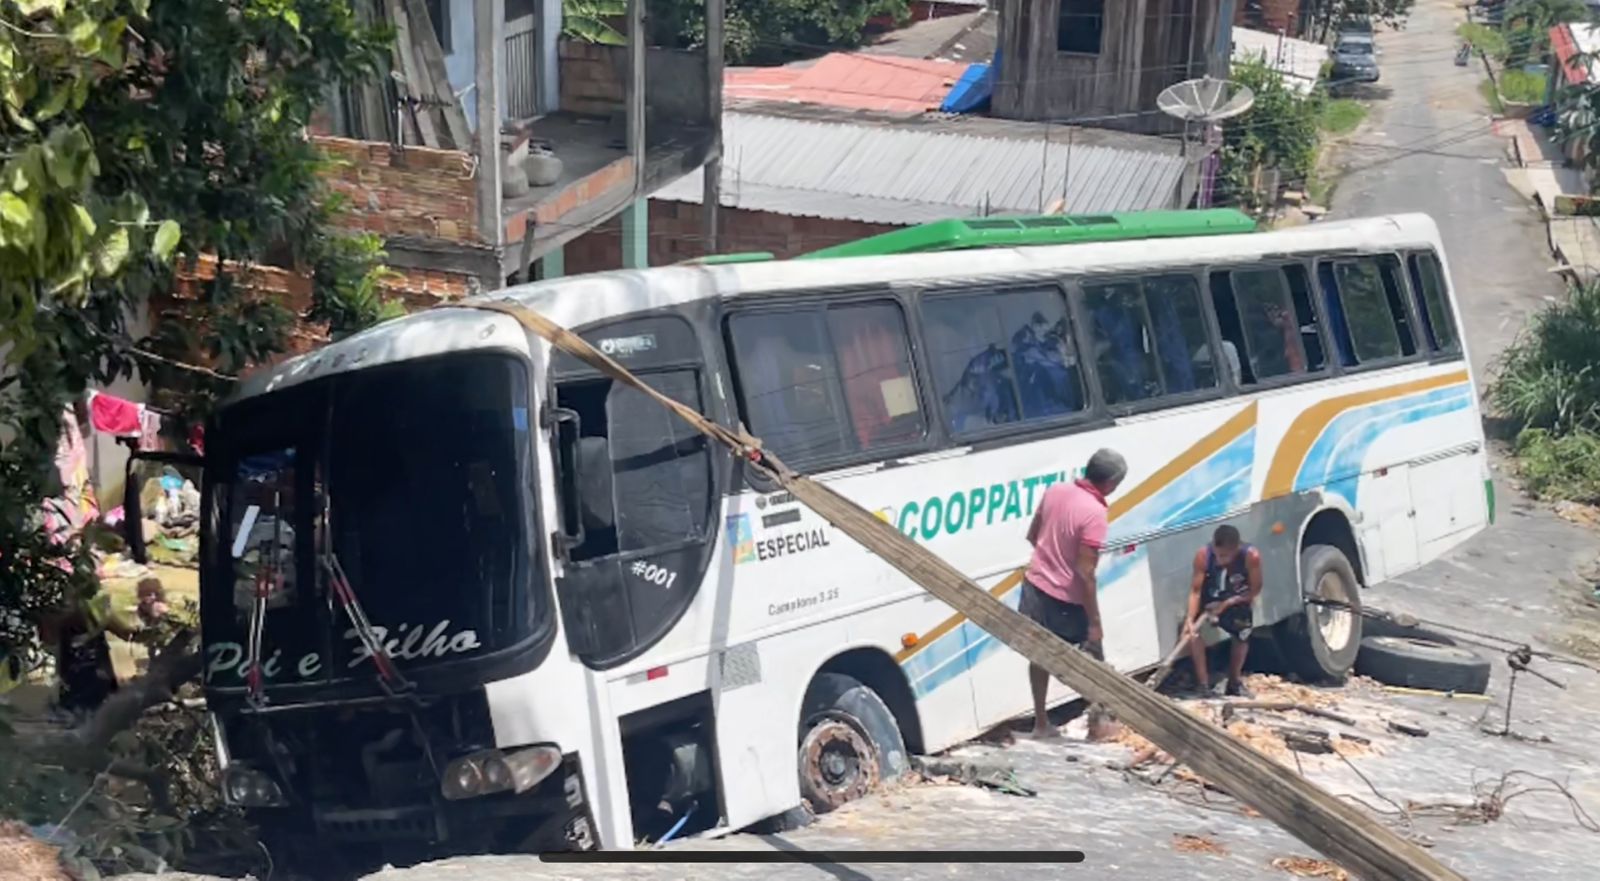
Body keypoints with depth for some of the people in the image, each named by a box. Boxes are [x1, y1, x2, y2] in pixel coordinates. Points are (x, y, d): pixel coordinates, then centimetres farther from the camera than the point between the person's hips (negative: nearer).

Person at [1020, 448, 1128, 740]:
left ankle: (1041, 722, 28)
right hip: (1066, 599, -7)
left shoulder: (1055, 491, -3)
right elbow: (1085, 573, -25)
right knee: (1093, 658, 14)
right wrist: (1095, 622, -19)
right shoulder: (1094, 513, -24)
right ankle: (1098, 722, 25)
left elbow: (1032, 535, 11)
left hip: (1035, 585, 7)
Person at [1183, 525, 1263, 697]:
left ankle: (1235, 681, 35)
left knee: (1242, 636, 9)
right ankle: (1204, 686, -13)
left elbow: (1255, 590, -22)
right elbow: (1195, 590, -29)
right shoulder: (1203, 555, -34)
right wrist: (1190, 618, -40)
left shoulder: (1251, 556, -34)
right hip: (1210, 598, -1)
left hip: (1236, 600, 1)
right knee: (1193, 632, -22)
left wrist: (1227, 604, -29)